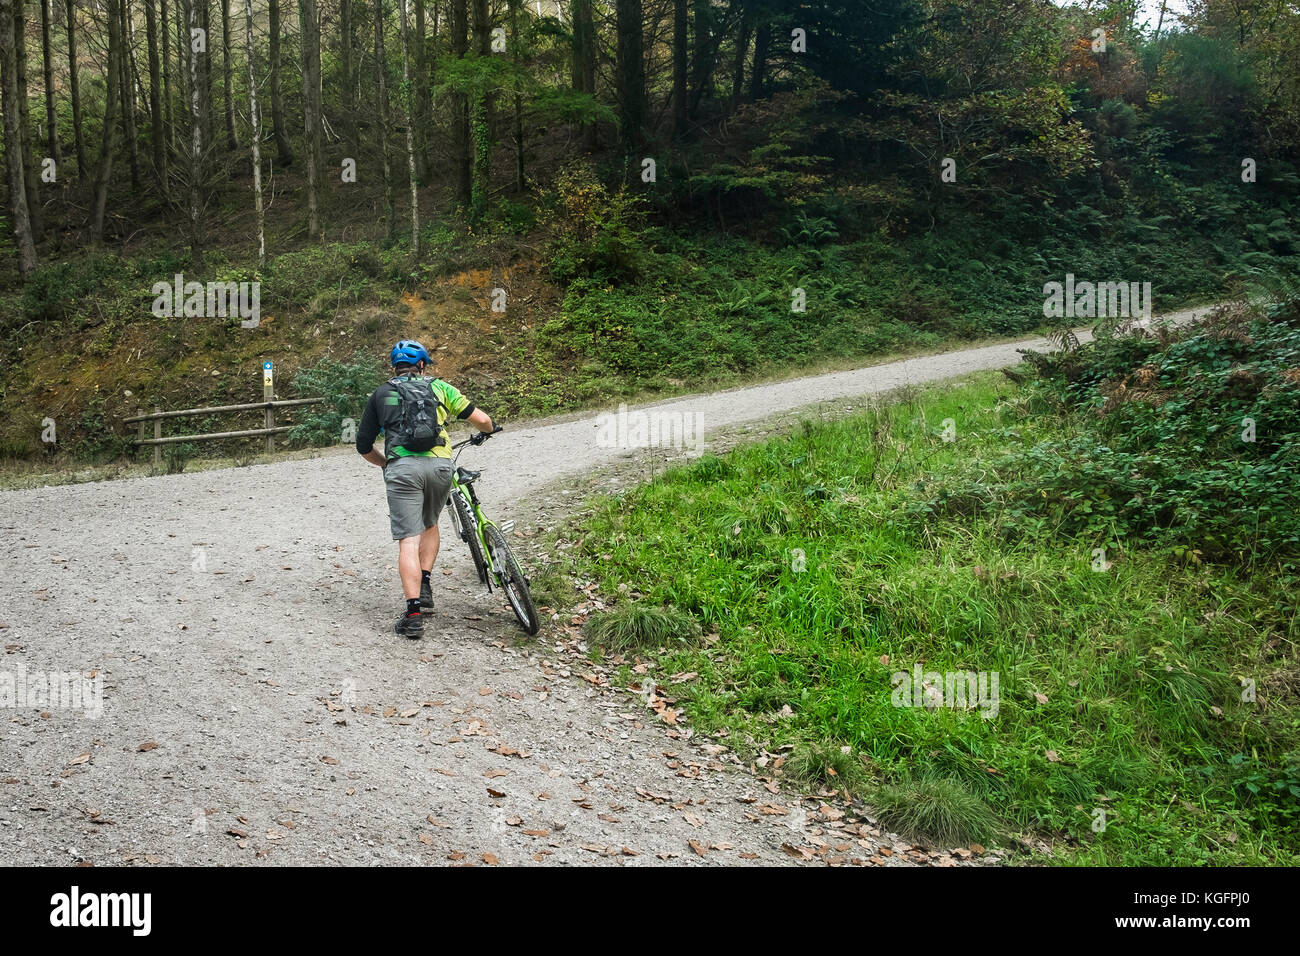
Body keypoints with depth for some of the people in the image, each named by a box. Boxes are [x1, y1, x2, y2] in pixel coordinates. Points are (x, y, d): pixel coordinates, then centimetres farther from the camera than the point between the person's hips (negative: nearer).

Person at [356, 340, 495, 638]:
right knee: (430, 524, 26)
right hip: (439, 466, 1)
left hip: (402, 467, -1)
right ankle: (424, 588, 15)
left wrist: (387, 464, 39)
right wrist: (486, 430, 38)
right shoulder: (437, 386, 19)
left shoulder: (381, 394, 20)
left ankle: (414, 614, -14)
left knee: (408, 540, -4)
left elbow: (364, 446, 21)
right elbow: (481, 419, 14)